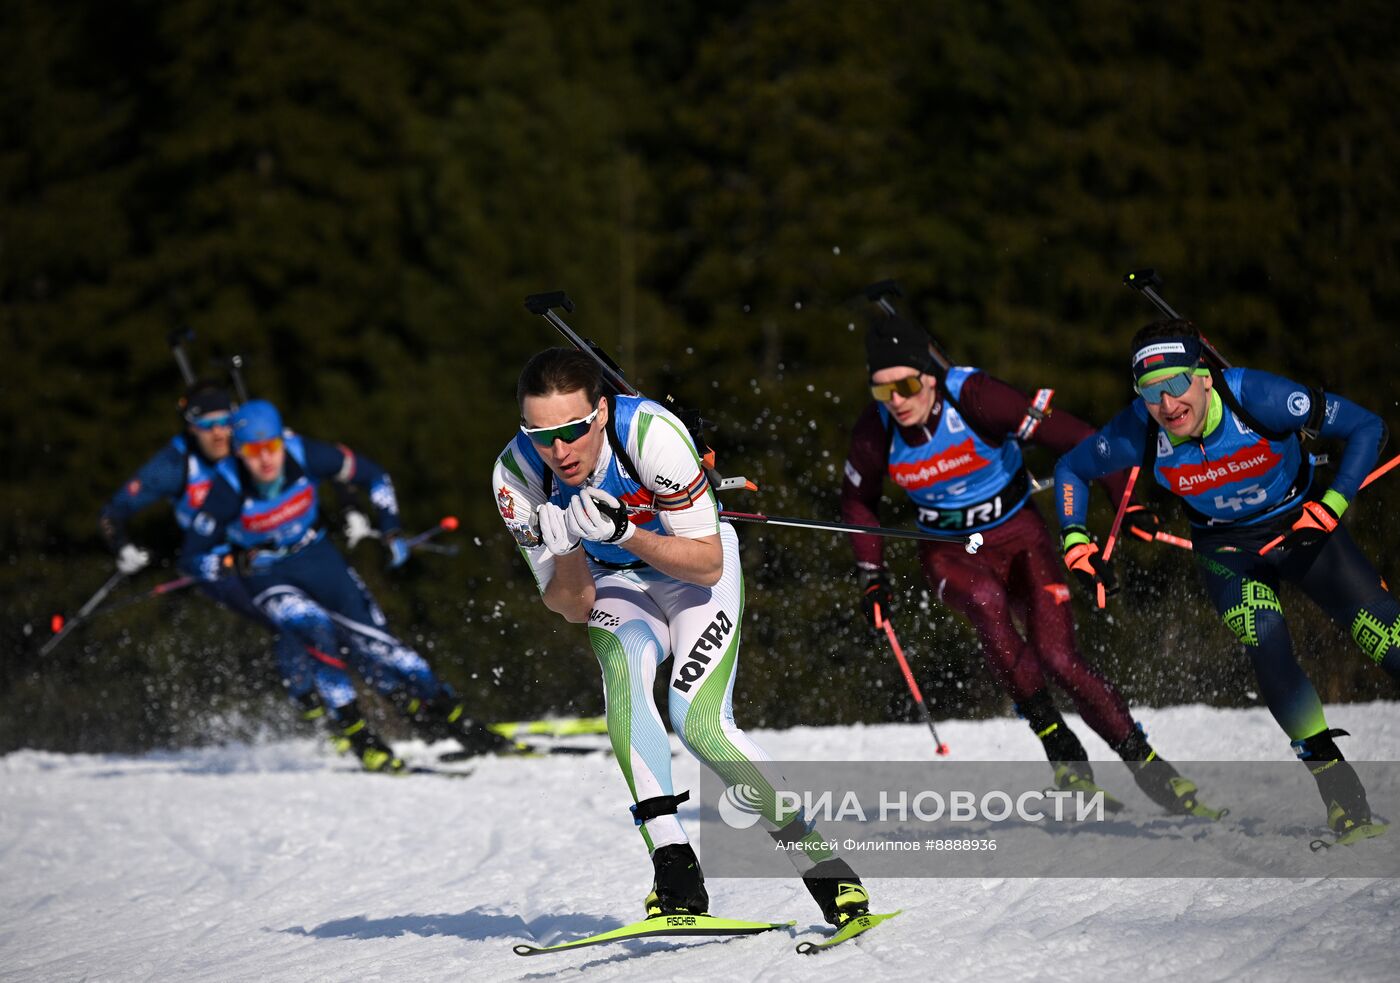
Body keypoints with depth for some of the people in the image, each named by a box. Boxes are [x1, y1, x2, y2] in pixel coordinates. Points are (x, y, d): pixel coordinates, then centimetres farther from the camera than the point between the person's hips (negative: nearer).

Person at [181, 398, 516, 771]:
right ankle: (353, 732, -21)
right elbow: (192, 555, -16)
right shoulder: (227, 490, -25)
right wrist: (215, 565, -35)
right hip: (267, 577, -2)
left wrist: (391, 531, -5)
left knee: (371, 639, -12)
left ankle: (454, 719, -7)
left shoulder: (306, 455, -20)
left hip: (318, 557, 2)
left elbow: (372, 475, -2)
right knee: (319, 631, -30)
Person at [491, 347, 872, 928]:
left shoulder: (652, 434, -34)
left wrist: (625, 532, -41)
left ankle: (821, 864, -7)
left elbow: (707, 564, -27)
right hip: (617, 582, 3)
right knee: (624, 674, -29)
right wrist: (566, 549, -36)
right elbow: (573, 608, -16)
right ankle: (675, 873, -31)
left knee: (698, 722, -21)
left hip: (697, 567, -3)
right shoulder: (516, 477, -23)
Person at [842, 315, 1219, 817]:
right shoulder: (875, 433, -14)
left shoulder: (975, 398, -25)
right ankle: (1060, 749, -25)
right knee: (987, 600, -33)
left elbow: (1073, 438, -22)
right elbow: (858, 501, 7)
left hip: (1018, 534, -2)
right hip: (949, 551, 2)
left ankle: (1147, 765, 0)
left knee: (1060, 660, -17)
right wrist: (872, 576, 3)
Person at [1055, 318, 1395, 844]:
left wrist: (1329, 509, -24)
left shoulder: (1258, 397, -31)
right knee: (1270, 655, -24)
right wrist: (1076, 543, -14)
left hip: (1301, 525, -1)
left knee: (1384, 637, -16)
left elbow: (1366, 428, -19)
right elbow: (1070, 469, -2)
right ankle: (1339, 790, -19)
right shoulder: (1139, 433, -24)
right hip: (1227, 549, 1)